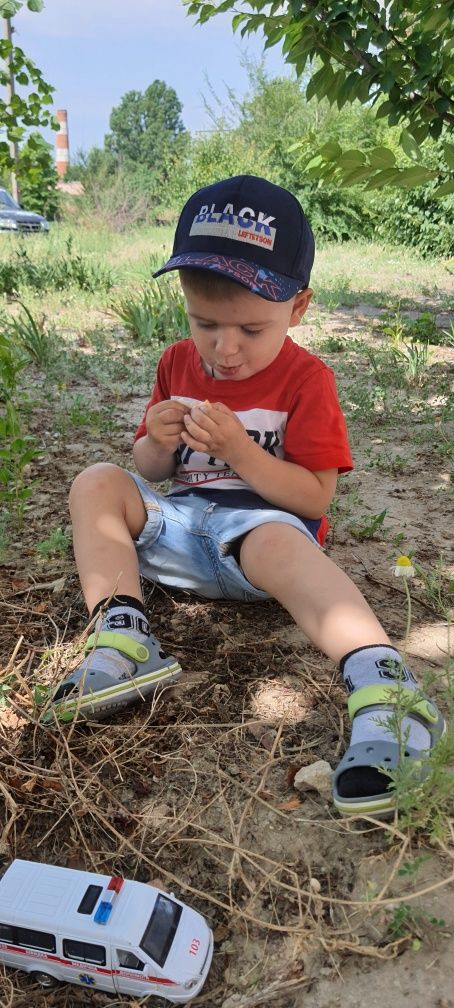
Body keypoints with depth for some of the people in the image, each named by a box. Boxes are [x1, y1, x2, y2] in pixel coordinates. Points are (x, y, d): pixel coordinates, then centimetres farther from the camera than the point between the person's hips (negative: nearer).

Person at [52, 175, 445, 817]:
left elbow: (314, 499, -12)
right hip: (181, 520, 6)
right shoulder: (178, 363, 9)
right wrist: (157, 445, -12)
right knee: (97, 483, -13)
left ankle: (382, 685, -53)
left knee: (278, 544, -39)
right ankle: (123, 641, -29)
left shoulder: (306, 379, -5)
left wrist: (239, 450, -24)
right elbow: (152, 472, 13)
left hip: (263, 523, -5)